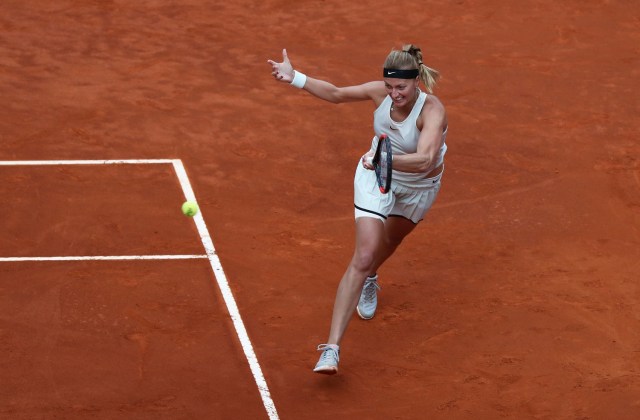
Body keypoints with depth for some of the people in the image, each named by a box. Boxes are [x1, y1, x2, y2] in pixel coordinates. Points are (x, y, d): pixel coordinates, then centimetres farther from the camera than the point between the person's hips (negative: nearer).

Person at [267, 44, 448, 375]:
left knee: (390, 240, 29)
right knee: (363, 257, -16)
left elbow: (424, 161, -49)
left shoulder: (432, 111, -34)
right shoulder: (380, 92, -23)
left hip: (419, 186, 0)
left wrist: (387, 159, -65)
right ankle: (331, 348, -22)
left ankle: (368, 280, 69)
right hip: (376, 177, 0)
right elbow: (336, 93, -5)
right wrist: (295, 78, -13)